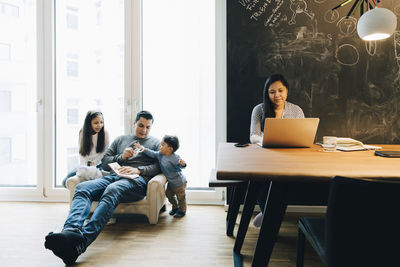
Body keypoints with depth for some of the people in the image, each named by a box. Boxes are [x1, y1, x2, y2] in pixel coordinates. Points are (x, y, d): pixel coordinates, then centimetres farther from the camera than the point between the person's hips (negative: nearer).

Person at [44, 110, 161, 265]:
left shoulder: (155, 143, 23)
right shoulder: (120, 139, 31)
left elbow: (159, 166, 7)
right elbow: (105, 163, 24)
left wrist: (138, 170, -8)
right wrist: (121, 157, 4)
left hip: (137, 180, -4)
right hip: (115, 176, 5)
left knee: (111, 191, -38)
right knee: (82, 188, -25)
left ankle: (81, 241, -56)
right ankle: (71, 230, -53)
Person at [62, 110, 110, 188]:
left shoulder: (105, 133, -10)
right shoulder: (82, 133, -2)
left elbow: (105, 152, -4)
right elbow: (82, 153, -1)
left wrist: (93, 163, -9)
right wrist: (84, 167, -13)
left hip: (98, 165, -4)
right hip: (85, 165, 4)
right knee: (66, 182, -2)